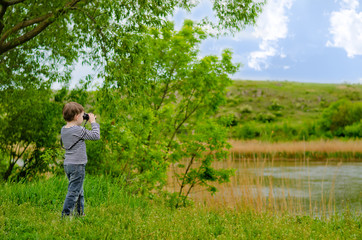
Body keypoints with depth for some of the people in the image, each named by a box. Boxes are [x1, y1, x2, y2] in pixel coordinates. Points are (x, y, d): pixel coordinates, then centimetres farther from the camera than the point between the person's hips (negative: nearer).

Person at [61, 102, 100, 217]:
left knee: (79, 192, 18)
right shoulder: (79, 130, -16)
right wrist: (93, 122, 3)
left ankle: (80, 213, 25)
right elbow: (96, 136, -7)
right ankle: (65, 215, -7)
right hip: (77, 165, -9)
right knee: (73, 192, -6)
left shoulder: (63, 130, 8)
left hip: (67, 164, 9)